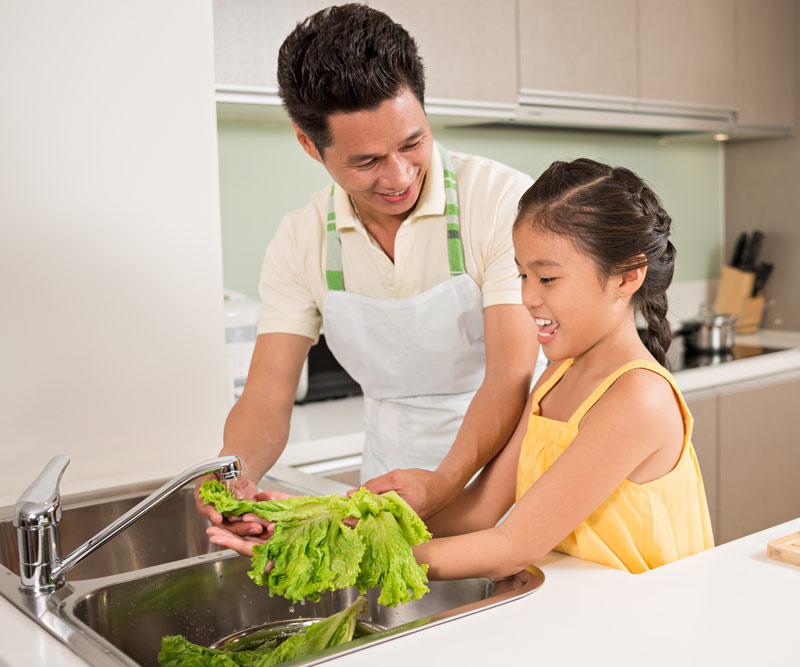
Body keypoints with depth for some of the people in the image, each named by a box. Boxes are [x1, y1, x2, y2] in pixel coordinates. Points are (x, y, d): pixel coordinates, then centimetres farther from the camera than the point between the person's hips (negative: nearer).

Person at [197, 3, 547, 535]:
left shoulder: (504, 201, -14)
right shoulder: (300, 243, -2)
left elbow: (512, 373, -19)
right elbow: (267, 400, -5)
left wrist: (443, 482, -34)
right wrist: (233, 478, -26)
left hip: (503, 475, -2)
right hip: (390, 489, 2)